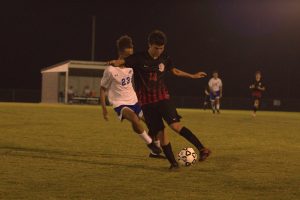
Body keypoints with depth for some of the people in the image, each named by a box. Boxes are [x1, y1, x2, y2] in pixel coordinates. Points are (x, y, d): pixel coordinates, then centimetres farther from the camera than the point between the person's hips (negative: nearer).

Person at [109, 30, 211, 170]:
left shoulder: (164, 59, 3)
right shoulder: (139, 58, -8)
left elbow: (175, 71, 22)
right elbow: (123, 62, -22)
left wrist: (193, 76, 30)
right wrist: (115, 62, -46)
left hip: (162, 97, 1)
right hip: (147, 102, -1)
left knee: (175, 125, -18)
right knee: (160, 132, -3)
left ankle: (202, 149, -19)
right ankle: (173, 163, 6)